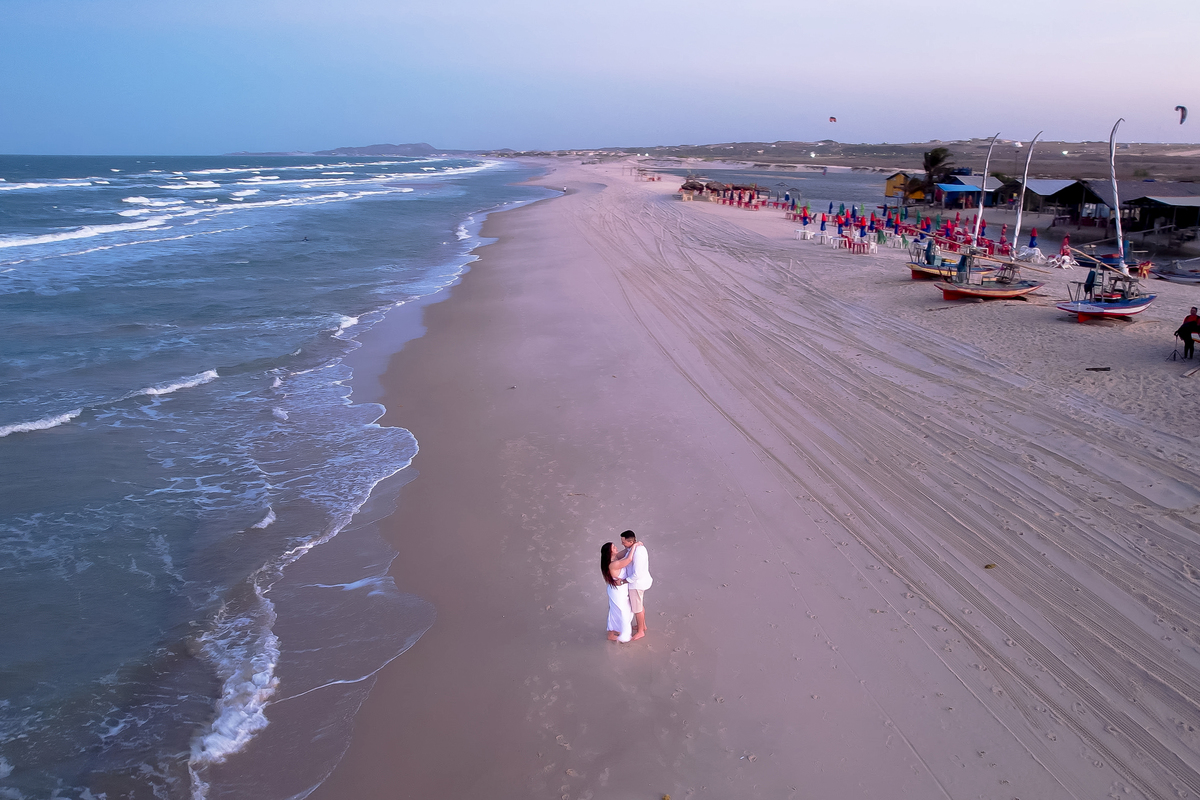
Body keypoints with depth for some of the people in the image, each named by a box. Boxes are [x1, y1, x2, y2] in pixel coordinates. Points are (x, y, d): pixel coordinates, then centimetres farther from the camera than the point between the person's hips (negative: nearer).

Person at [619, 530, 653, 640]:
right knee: (640, 604, 28)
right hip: (639, 581, 9)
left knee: (637, 608, 12)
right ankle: (643, 625, 49)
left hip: (636, 583, -9)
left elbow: (637, 574, -31)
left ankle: (640, 631, 32)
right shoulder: (638, 546, -6)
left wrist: (624, 581, -20)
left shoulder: (637, 553, -36)